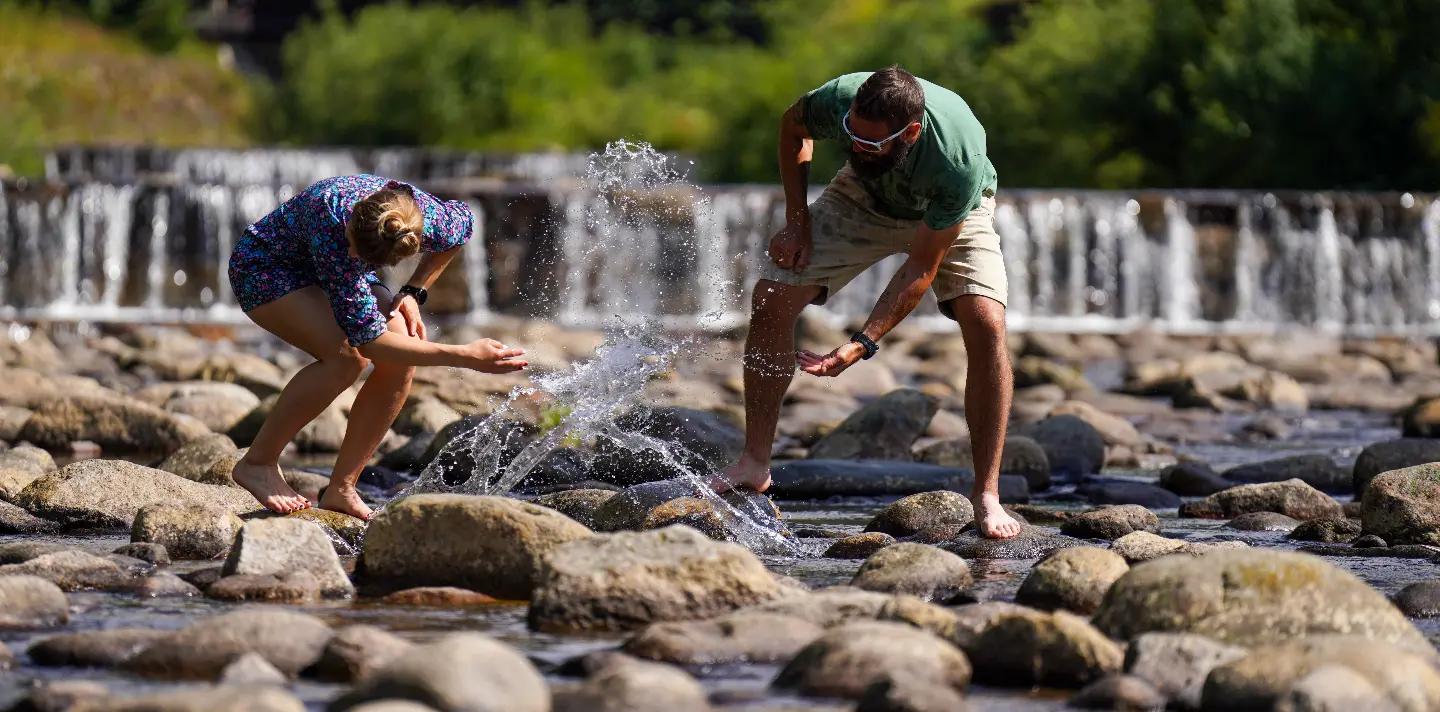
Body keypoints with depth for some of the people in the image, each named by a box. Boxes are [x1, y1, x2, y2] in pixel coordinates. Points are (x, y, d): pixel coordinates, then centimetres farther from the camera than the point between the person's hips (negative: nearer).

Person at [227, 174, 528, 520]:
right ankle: (257, 463, -18)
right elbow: (365, 335, -41)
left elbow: (463, 222, 0)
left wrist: (414, 291, -9)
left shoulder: (429, 217, -30)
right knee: (348, 355, -31)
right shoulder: (332, 221, -44)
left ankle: (340, 490, -8)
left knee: (401, 359, -19)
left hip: (334, 273, 6)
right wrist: (466, 356, -43)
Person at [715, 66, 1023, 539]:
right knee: (771, 299, -12)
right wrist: (797, 222, -10)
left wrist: (863, 344, -38)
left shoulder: (959, 160, -42)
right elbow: (793, 126, -7)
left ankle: (986, 493, -15)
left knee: (987, 326, -25)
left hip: (948, 215, -3)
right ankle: (754, 464, 1)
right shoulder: (839, 100, -35)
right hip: (865, 198, 3)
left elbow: (922, 267, -32)